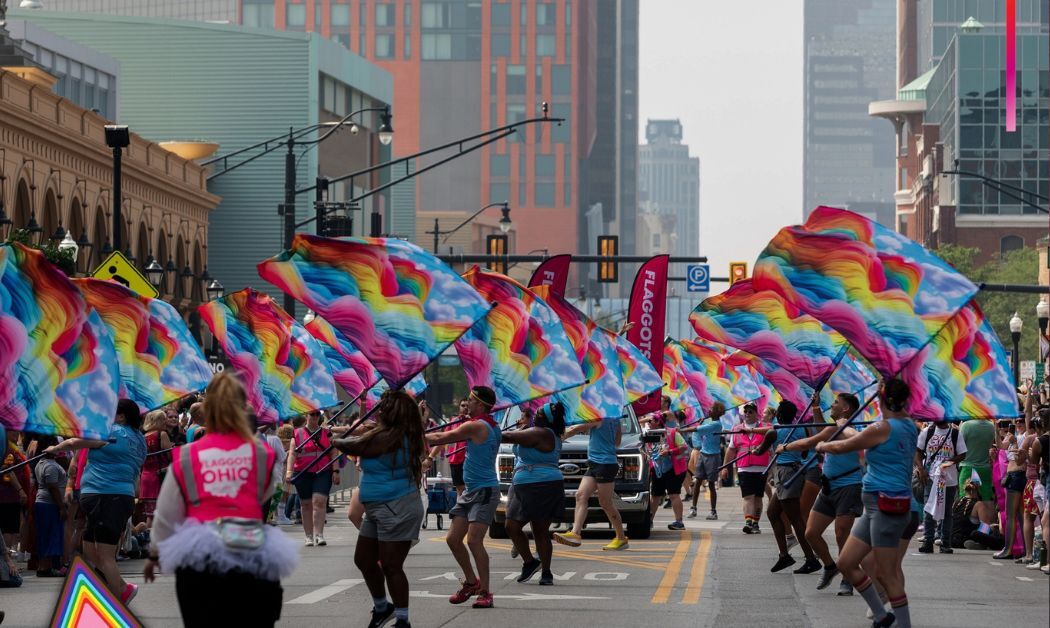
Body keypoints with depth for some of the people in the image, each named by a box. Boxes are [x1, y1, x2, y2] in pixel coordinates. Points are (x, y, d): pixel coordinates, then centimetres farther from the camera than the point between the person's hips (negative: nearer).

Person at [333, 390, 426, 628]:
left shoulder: (386, 437, -20)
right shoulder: (398, 435, 10)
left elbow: (353, 447, -9)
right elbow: (363, 443, 25)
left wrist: (334, 441, 8)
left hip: (396, 509, -11)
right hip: (379, 509, 11)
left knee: (391, 566, -6)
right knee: (363, 559, 17)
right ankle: (381, 607, 33)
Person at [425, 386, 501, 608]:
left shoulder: (476, 426, -13)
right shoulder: (492, 427, 14)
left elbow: (440, 438, -6)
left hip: (484, 491, -10)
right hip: (470, 490, 10)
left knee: (474, 540, -16)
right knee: (453, 539, 8)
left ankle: (485, 592, -11)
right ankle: (472, 581, 21)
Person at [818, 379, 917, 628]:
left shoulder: (883, 428, -15)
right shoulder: (908, 426, 11)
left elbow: (842, 447, -4)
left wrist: (822, 446, 16)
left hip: (887, 506, -9)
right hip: (875, 506, 9)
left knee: (886, 574, -5)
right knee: (846, 563, 12)